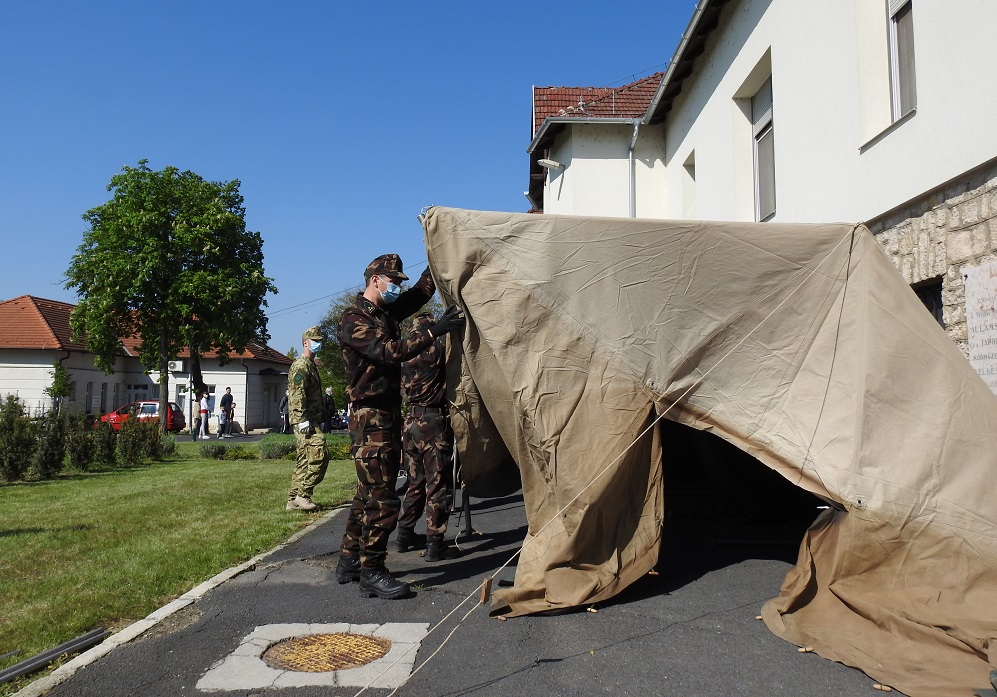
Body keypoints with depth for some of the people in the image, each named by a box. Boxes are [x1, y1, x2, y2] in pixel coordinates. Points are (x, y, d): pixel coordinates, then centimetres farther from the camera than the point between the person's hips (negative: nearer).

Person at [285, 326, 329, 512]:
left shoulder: (311, 365, 24)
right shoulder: (301, 365, -8)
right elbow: (297, 394, -18)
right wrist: (302, 419, -25)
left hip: (312, 419, 11)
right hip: (305, 420, -11)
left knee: (305, 461, 10)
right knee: (319, 455, -17)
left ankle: (293, 500, 13)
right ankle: (303, 495, -14)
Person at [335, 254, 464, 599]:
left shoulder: (386, 311, 15)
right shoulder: (355, 319, -12)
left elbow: (421, 292, 22)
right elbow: (389, 351, -26)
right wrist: (434, 331, -31)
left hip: (388, 415, 10)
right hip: (371, 418, -10)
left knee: (368, 493, 15)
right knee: (381, 497, -8)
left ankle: (349, 562, 25)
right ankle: (371, 573, 0)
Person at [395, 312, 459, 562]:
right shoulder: (437, 347, -9)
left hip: (410, 422, 7)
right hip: (433, 422, -7)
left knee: (416, 482, 18)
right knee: (438, 485, -1)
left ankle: (405, 535, 26)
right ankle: (435, 544, 0)